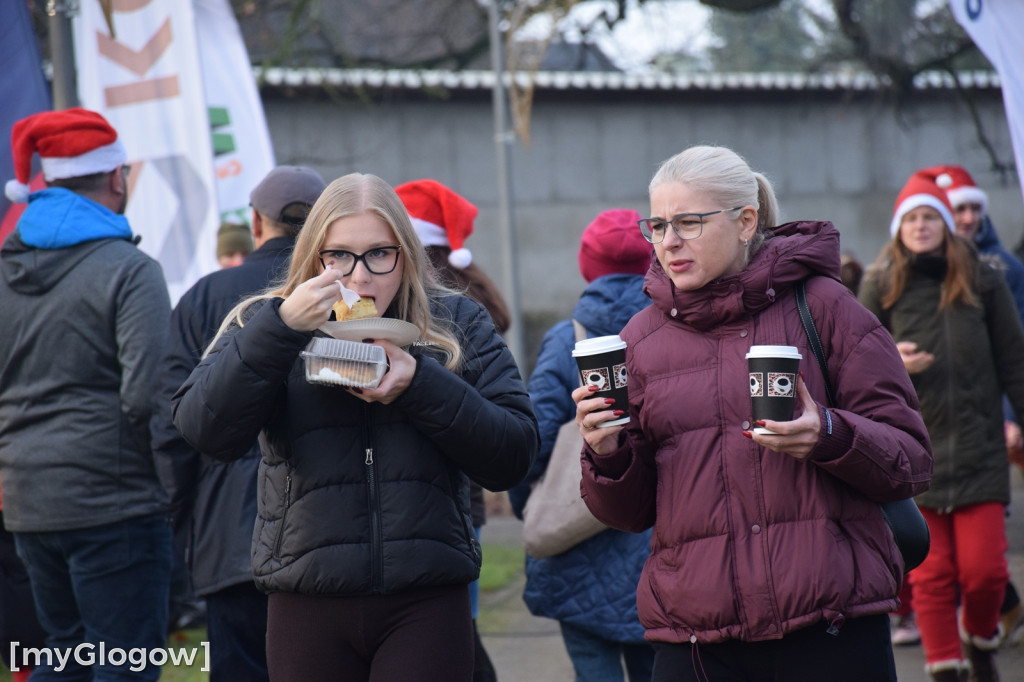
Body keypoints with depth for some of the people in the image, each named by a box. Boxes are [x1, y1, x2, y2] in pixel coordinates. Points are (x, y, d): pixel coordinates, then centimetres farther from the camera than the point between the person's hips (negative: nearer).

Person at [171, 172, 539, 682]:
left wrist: (420, 384, -14)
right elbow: (205, 432, -9)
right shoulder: (264, 325, 7)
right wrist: (281, 329, -16)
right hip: (306, 598, 0)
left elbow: (514, 456, -2)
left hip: (426, 602, 0)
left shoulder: (457, 325, 7)